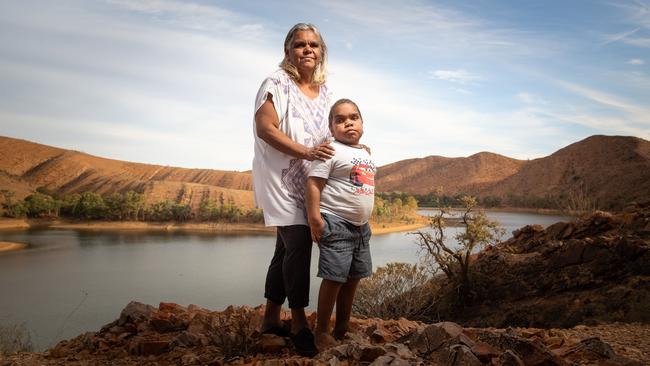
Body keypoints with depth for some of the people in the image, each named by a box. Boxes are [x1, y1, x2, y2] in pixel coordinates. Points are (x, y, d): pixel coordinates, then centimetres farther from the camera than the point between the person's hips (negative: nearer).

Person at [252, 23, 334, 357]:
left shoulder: (323, 90, 13)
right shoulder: (277, 83, -8)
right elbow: (265, 129, -17)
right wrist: (306, 152, -25)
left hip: (308, 181, 7)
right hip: (281, 179, -7)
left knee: (287, 247, 11)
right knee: (298, 244, -12)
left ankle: (271, 318, 23)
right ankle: (299, 324, 3)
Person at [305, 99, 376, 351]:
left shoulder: (365, 153, 15)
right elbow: (313, 183, -17)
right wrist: (314, 218, -23)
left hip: (360, 226, 9)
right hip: (335, 224, -9)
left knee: (353, 278, 14)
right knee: (334, 278, -7)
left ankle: (343, 328, 28)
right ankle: (322, 332, 8)